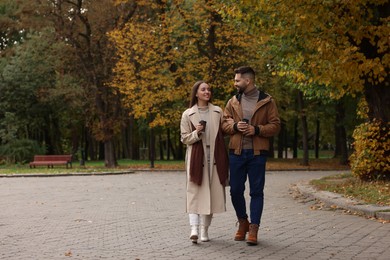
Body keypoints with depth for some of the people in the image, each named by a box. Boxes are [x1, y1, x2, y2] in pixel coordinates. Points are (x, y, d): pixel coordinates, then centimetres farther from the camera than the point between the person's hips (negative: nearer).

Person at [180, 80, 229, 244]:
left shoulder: (218, 112, 10)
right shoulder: (188, 115, 4)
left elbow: (224, 133, 13)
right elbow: (184, 138, 5)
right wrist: (196, 133, -15)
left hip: (215, 158, 2)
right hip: (196, 158, -2)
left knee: (212, 193, 2)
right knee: (195, 192, -8)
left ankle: (205, 230, 9)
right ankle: (194, 228, -14)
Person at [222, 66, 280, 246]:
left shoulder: (267, 102, 0)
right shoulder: (233, 102, 10)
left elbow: (275, 126, -2)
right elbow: (224, 123, 10)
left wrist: (257, 129, -16)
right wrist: (235, 126, -11)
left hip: (257, 153, -3)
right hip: (236, 152, 3)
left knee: (256, 191, 0)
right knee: (235, 190, 7)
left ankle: (253, 229, 6)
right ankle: (243, 222, 28)